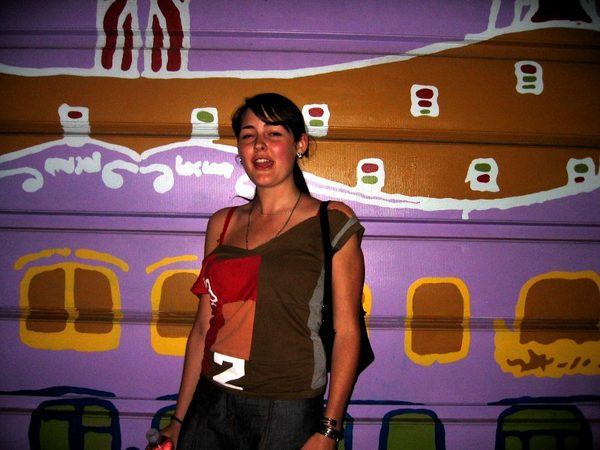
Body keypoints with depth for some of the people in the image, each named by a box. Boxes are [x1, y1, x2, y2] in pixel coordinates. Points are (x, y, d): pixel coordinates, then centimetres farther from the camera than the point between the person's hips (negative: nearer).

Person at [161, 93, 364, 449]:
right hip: (210, 407, 4)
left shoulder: (332, 222, -6)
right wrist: (180, 418, 8)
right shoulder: (223, 224, 5)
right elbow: (204, 327, 8)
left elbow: (347, 332, -9)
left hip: (287, 415, -3)